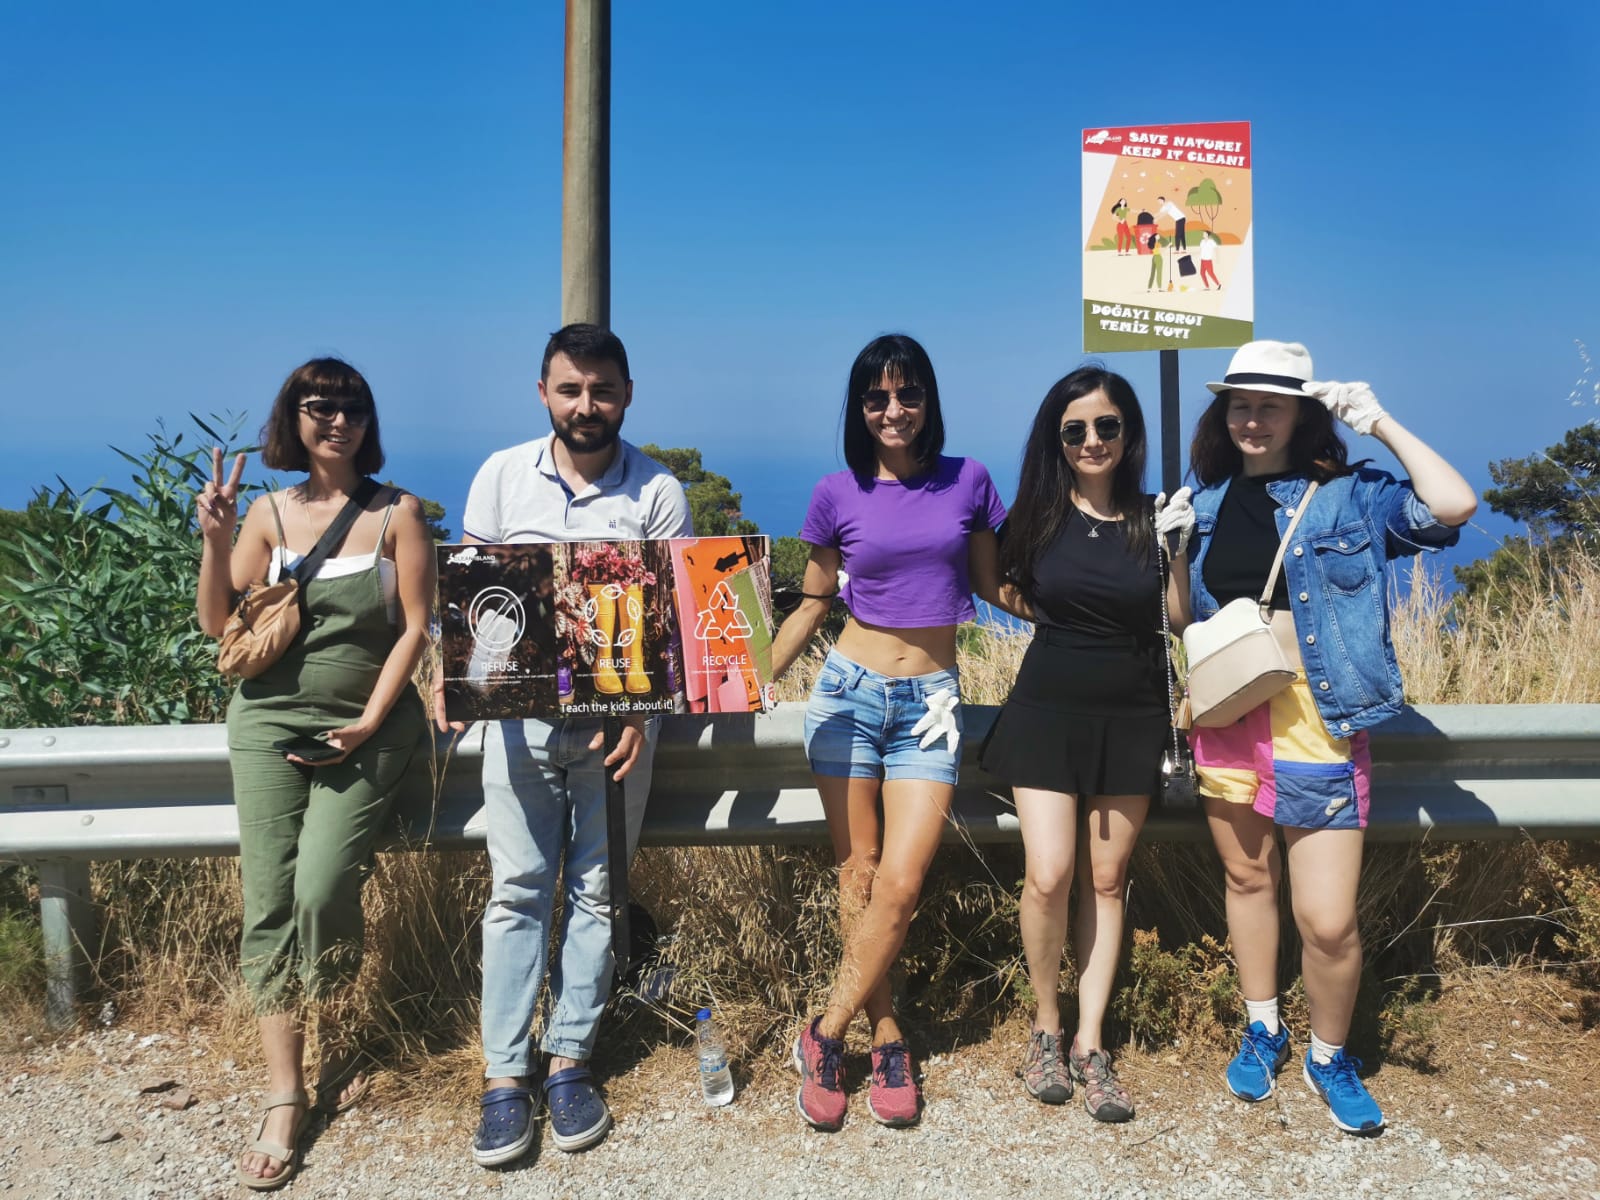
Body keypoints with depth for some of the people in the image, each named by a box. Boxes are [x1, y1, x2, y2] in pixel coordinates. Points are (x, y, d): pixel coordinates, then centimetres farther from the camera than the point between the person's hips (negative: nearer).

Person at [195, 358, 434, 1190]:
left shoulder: (396, 512, -1)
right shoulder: (268, 513, 4)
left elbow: (415, 625, -4)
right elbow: (218, 625, 2)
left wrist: (369, 721, -10)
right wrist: (214, 537, -13)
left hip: (369, 725, -2)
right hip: (270, 722, 2)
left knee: (322, 890, -14)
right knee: (269, 902, -3)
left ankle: (336, 1044, 13)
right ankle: (284, 1097, 5)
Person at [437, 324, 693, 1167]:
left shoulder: (658, 493, -2)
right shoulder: (502, 474, 3)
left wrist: (643, 709, -16)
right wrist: (451, 671, -11)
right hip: (520, 712, 1)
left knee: (596, 892, 6)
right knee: (516, 892, 2)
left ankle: (569, 1061, 17)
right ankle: (505, 1076, 9)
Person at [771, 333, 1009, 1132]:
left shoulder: (967, 482, 2)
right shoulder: (838, 494, 1)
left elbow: (995, 591, 11)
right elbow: (811, 608, 8)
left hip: (930, 704, 0)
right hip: (849, 692, 1)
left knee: (900, 884, -9)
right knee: (858, 873, 4)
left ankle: (826, 1035, 6)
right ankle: (886, 1035, 18)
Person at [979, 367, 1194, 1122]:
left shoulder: (1152, 517, 1)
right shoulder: (1038, 513, -1)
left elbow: (1178, 621, 0)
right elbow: (1017, 597, 13)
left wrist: (1178, 547, -10)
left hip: (1131, 716, 1)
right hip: (1048, 709, -1)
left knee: (1106, 882, 6)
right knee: (1049, 877, -11)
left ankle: (1089, 1043, 16)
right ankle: (1045, 1025, 12)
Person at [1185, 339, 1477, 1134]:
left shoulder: (1350, 497, -3)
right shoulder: (1208, 502, 9)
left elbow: (1454, 506, -20)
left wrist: (1380, 423, -13)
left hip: (1313, 720, -4)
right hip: (1226, 716, 4)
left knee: (1327, 918, -6)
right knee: (1246, 878, 16)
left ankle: (1329, 1056, 21)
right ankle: (1261, 1029, 37)